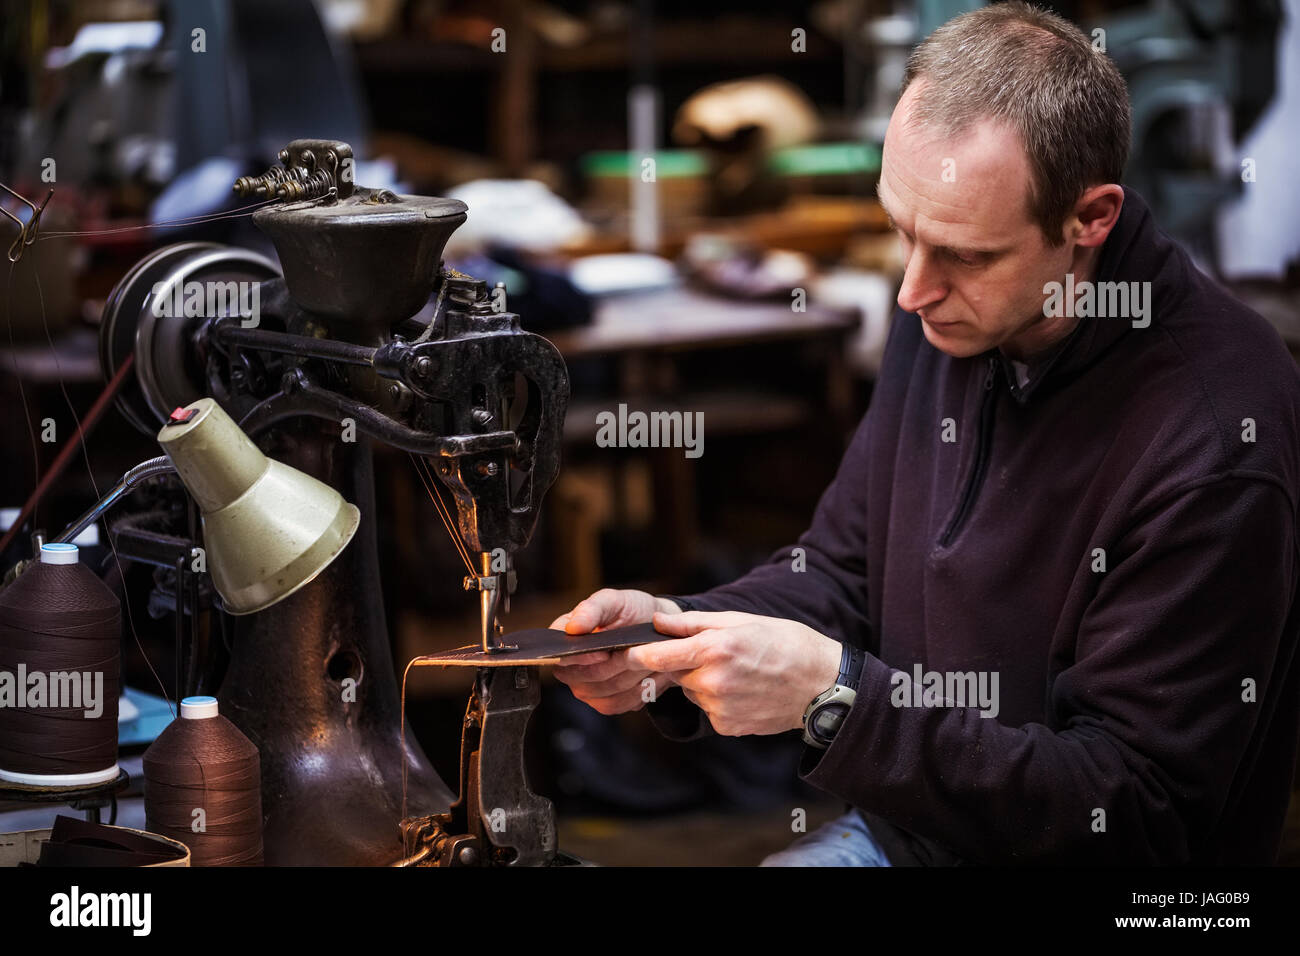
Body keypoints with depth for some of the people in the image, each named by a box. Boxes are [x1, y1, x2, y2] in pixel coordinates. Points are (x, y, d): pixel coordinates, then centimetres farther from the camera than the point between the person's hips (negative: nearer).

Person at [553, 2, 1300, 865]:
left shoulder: (1218, 445, -25)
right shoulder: (950, 313, -2)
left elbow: (1133, 817, -22)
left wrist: (833, 693, -27)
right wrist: (675, 634, -9)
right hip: (896, 827, 7)